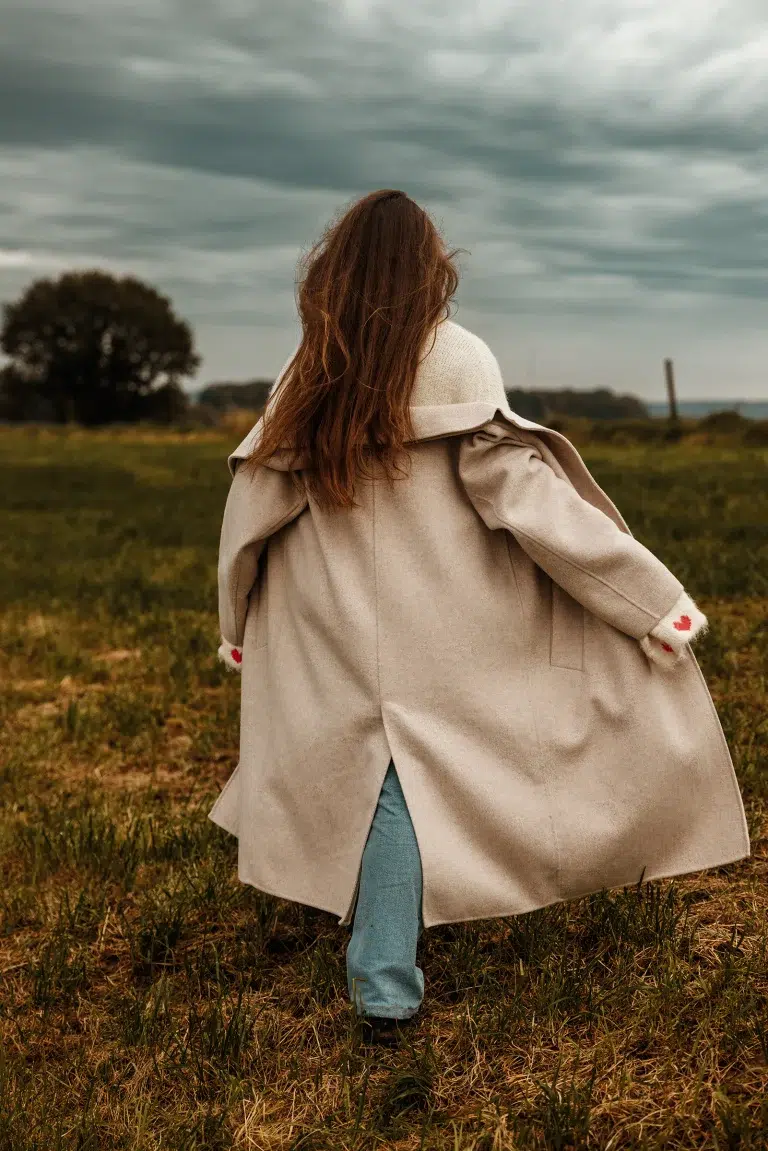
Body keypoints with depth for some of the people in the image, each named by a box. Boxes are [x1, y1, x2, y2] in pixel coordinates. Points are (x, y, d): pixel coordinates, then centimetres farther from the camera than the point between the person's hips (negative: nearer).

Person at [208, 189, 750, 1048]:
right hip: (441, 630, -3)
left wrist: (238, 626, 22)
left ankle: (385, 987, 21)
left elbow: (251, 506, 7)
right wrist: (656, 598, -11)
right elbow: (525, 495, -15)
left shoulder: (307, 377, 2)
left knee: (374, 777, 13)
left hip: (332, 638, 3)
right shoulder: (455, 359, -9)